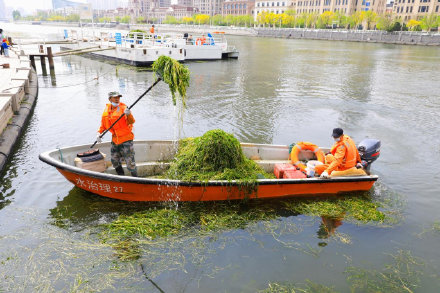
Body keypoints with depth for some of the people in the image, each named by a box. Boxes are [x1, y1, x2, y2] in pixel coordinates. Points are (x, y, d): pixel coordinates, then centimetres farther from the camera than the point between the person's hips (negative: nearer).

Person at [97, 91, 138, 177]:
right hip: (115, 140, 7)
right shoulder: (106, 110, 6)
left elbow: (131, 122, -23)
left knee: (130, 161, -6)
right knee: (115, 161, 19)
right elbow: (103, 125, 17)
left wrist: (129, 115, -42)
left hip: (126, 139, -6)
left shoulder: (123, 107, -11)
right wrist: (99, 133, 2)